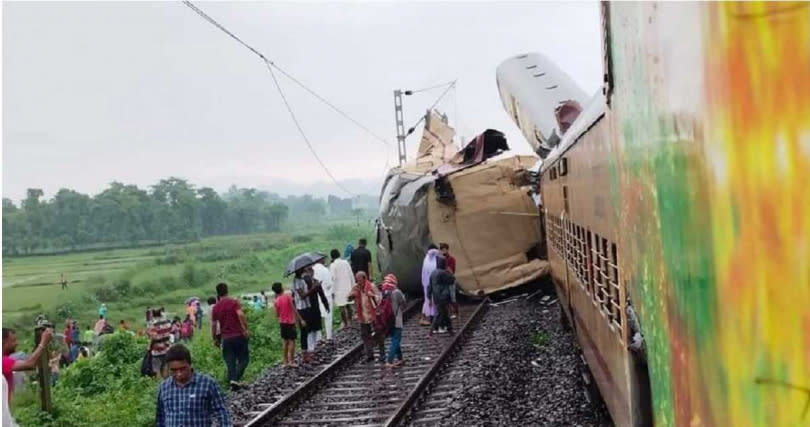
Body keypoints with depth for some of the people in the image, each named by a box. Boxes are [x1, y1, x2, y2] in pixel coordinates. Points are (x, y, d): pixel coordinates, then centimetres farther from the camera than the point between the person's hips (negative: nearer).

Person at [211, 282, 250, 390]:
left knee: (230, 362, 9)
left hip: (225, 338, 3)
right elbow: (240, 314, -20)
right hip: (238, 335, -3)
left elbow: (213, 325, 9)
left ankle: (232, 380, 1)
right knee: (244, 359, 5)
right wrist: (246, 329, -16)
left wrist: (215, 339, 18)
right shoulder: (234, 302, -4)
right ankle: (235, 379, -13)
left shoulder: (215, 307, 7)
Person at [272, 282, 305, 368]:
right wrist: (301, 320, -11)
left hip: (282, 323, 5)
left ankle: (285, 362, 12)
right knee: (292, 341, -2)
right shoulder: (288, 296, -10)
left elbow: (277, 315, 4)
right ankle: (291, 361, -7)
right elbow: (294, 309, -14)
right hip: (290, 322, -5)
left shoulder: (276, 301, 1)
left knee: (285, 342, 12)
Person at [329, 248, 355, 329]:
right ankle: (349, 322, 20)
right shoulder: (346, 262, 2)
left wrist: (332, 289, -8)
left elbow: (332, 278, -14)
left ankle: (344, 323, 3)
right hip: (348, 287, 5)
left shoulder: (333, 265, -12)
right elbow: (351, 275, 5)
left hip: (339, 288, -5)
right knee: (348, 305, 14)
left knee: (341, 306, 1)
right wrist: (353, 285, 14)